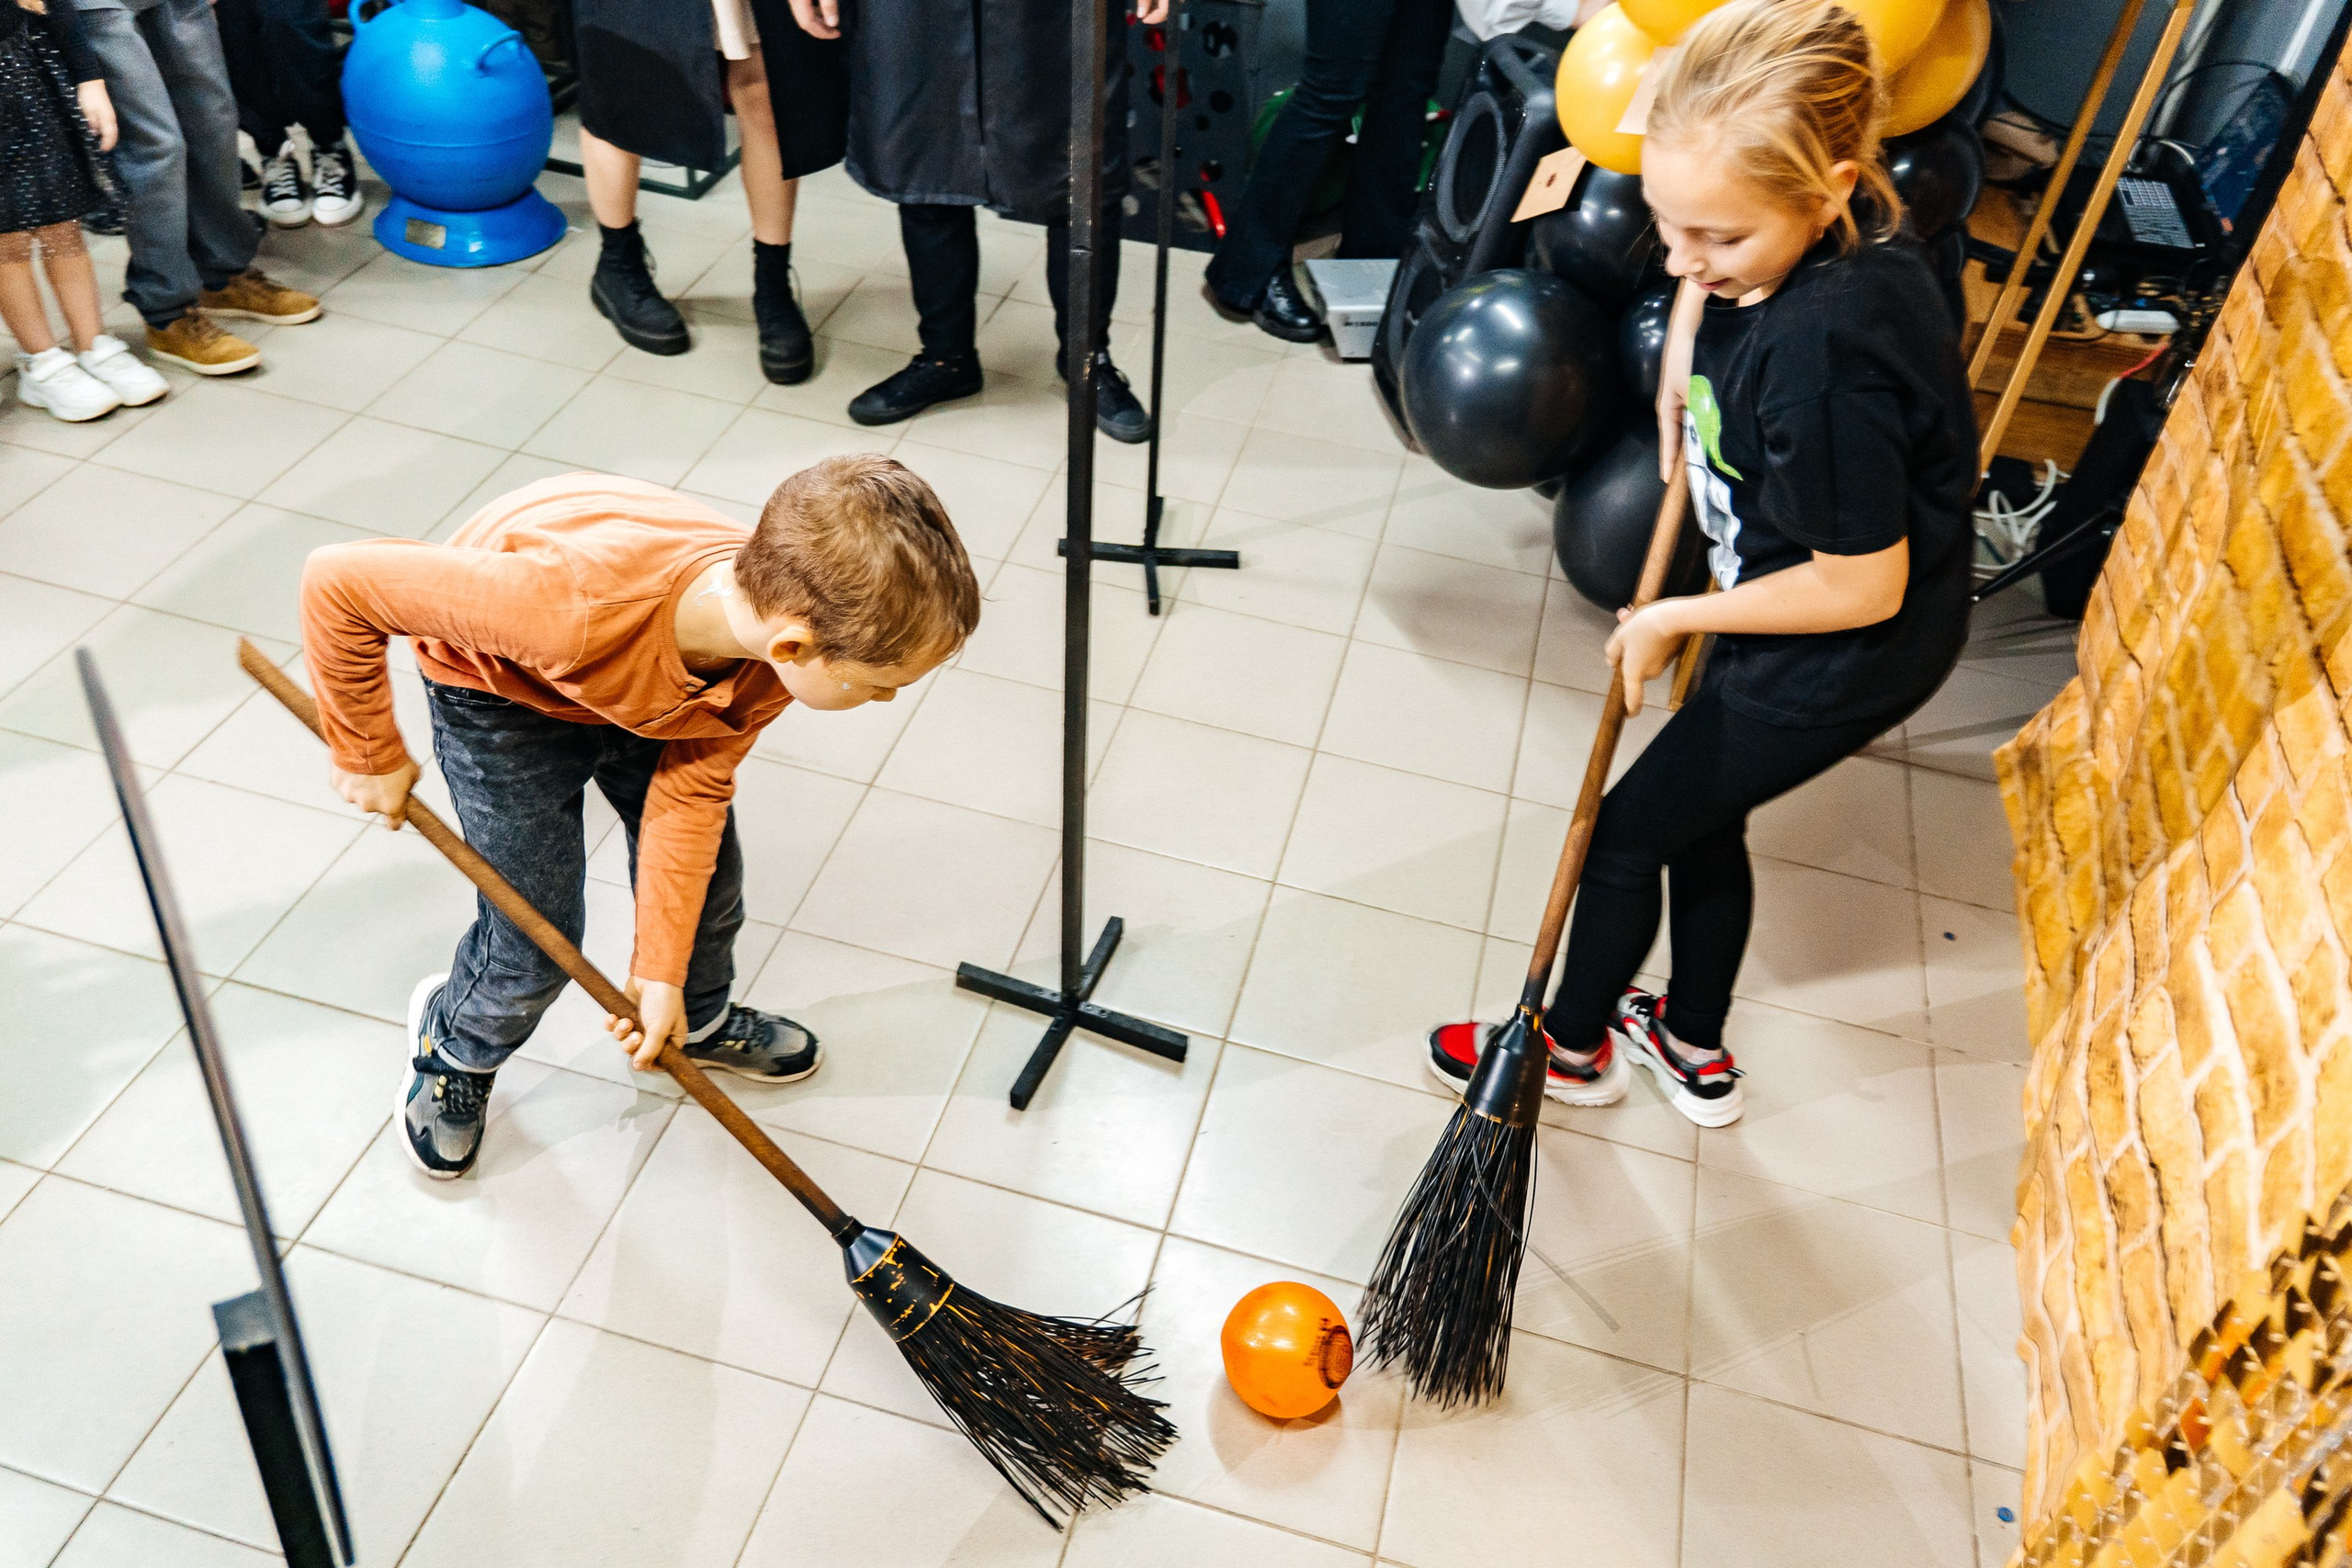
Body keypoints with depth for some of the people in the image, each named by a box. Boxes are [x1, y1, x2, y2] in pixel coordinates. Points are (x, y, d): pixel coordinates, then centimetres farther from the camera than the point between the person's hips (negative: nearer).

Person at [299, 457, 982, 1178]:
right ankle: (453, 1049, 35)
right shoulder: (580, 606, -48)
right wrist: (373, 756, -22)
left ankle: (699, 1018, 45)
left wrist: (660, 973, -15)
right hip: (501, 687, -4)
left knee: (706, 871, 13)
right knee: (535, 941, 0)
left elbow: (690, 791, -18)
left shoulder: (780, 616, -30)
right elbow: (339, 581, -37)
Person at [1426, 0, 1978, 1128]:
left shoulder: (1823, 355, -37)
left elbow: (1861, 587, -28)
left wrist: (1673, 618, -16)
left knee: (1628, 830, 9)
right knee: (1700, 818, 24)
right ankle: (1695, 1051, 47)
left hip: (1847, 653, -9)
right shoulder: (1796, 235, -10)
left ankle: (1572, 1047, 36)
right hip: (1794, 624, 9)